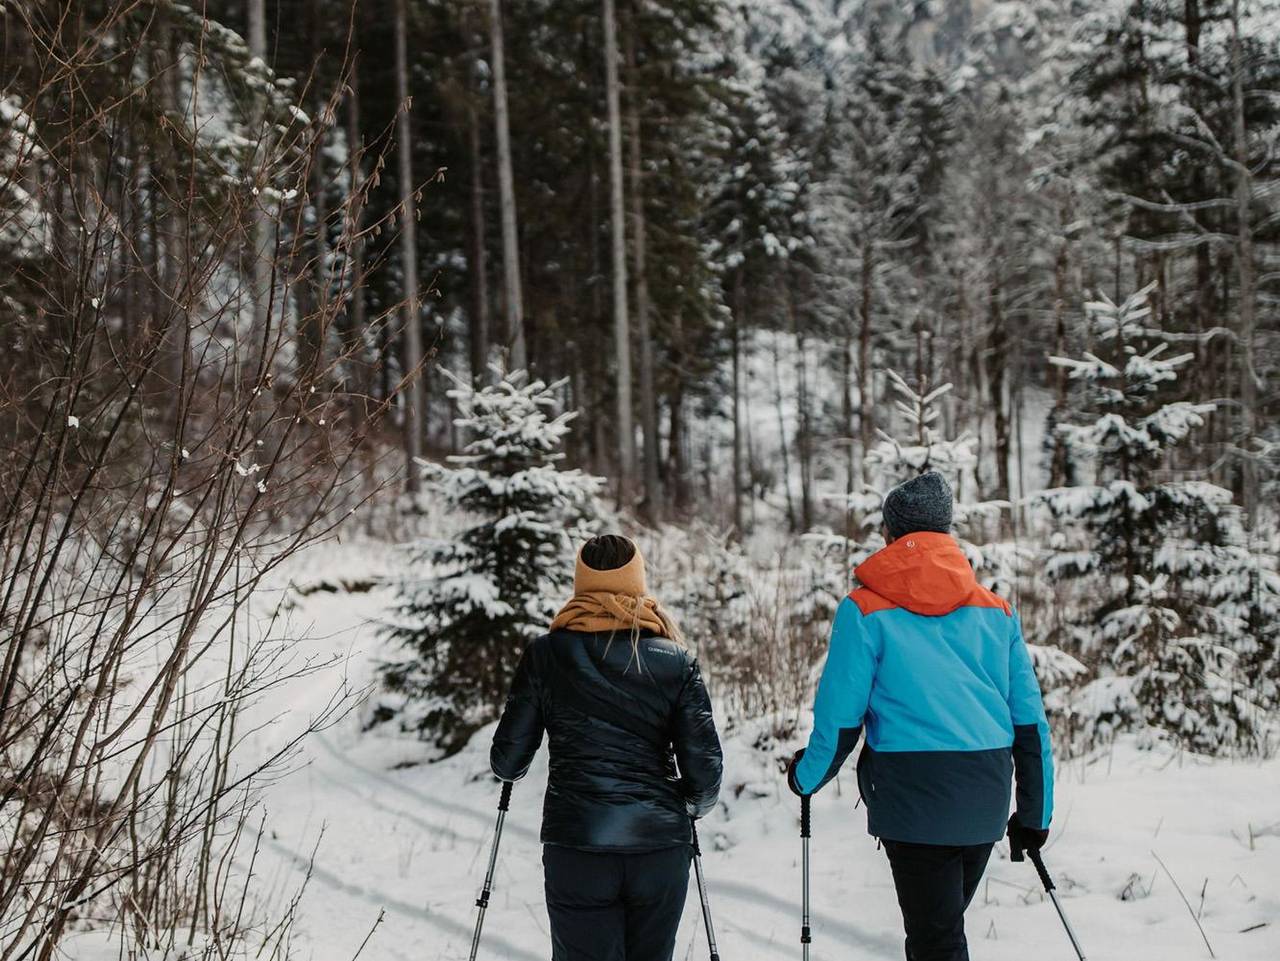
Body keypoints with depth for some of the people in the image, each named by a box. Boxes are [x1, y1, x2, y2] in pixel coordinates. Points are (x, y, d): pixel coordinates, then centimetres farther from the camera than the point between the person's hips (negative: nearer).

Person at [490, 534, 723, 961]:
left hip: (576, 845, -1)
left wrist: (511, 767, 27)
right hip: (660, 846, 1)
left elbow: (508, 761, 3)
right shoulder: (676, 660, 3)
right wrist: (694, 805, 21)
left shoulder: (546, 655, 1)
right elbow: (705, 769, -1)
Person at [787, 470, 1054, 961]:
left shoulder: (866, 609, -2)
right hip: (986, 800, 5)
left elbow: (840, 716, -3)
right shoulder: (996, 610, 11)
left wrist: (806, 777, 16)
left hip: (914, 792, -5)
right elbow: (1030, 721, 10)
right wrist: (1035, 813, 18)